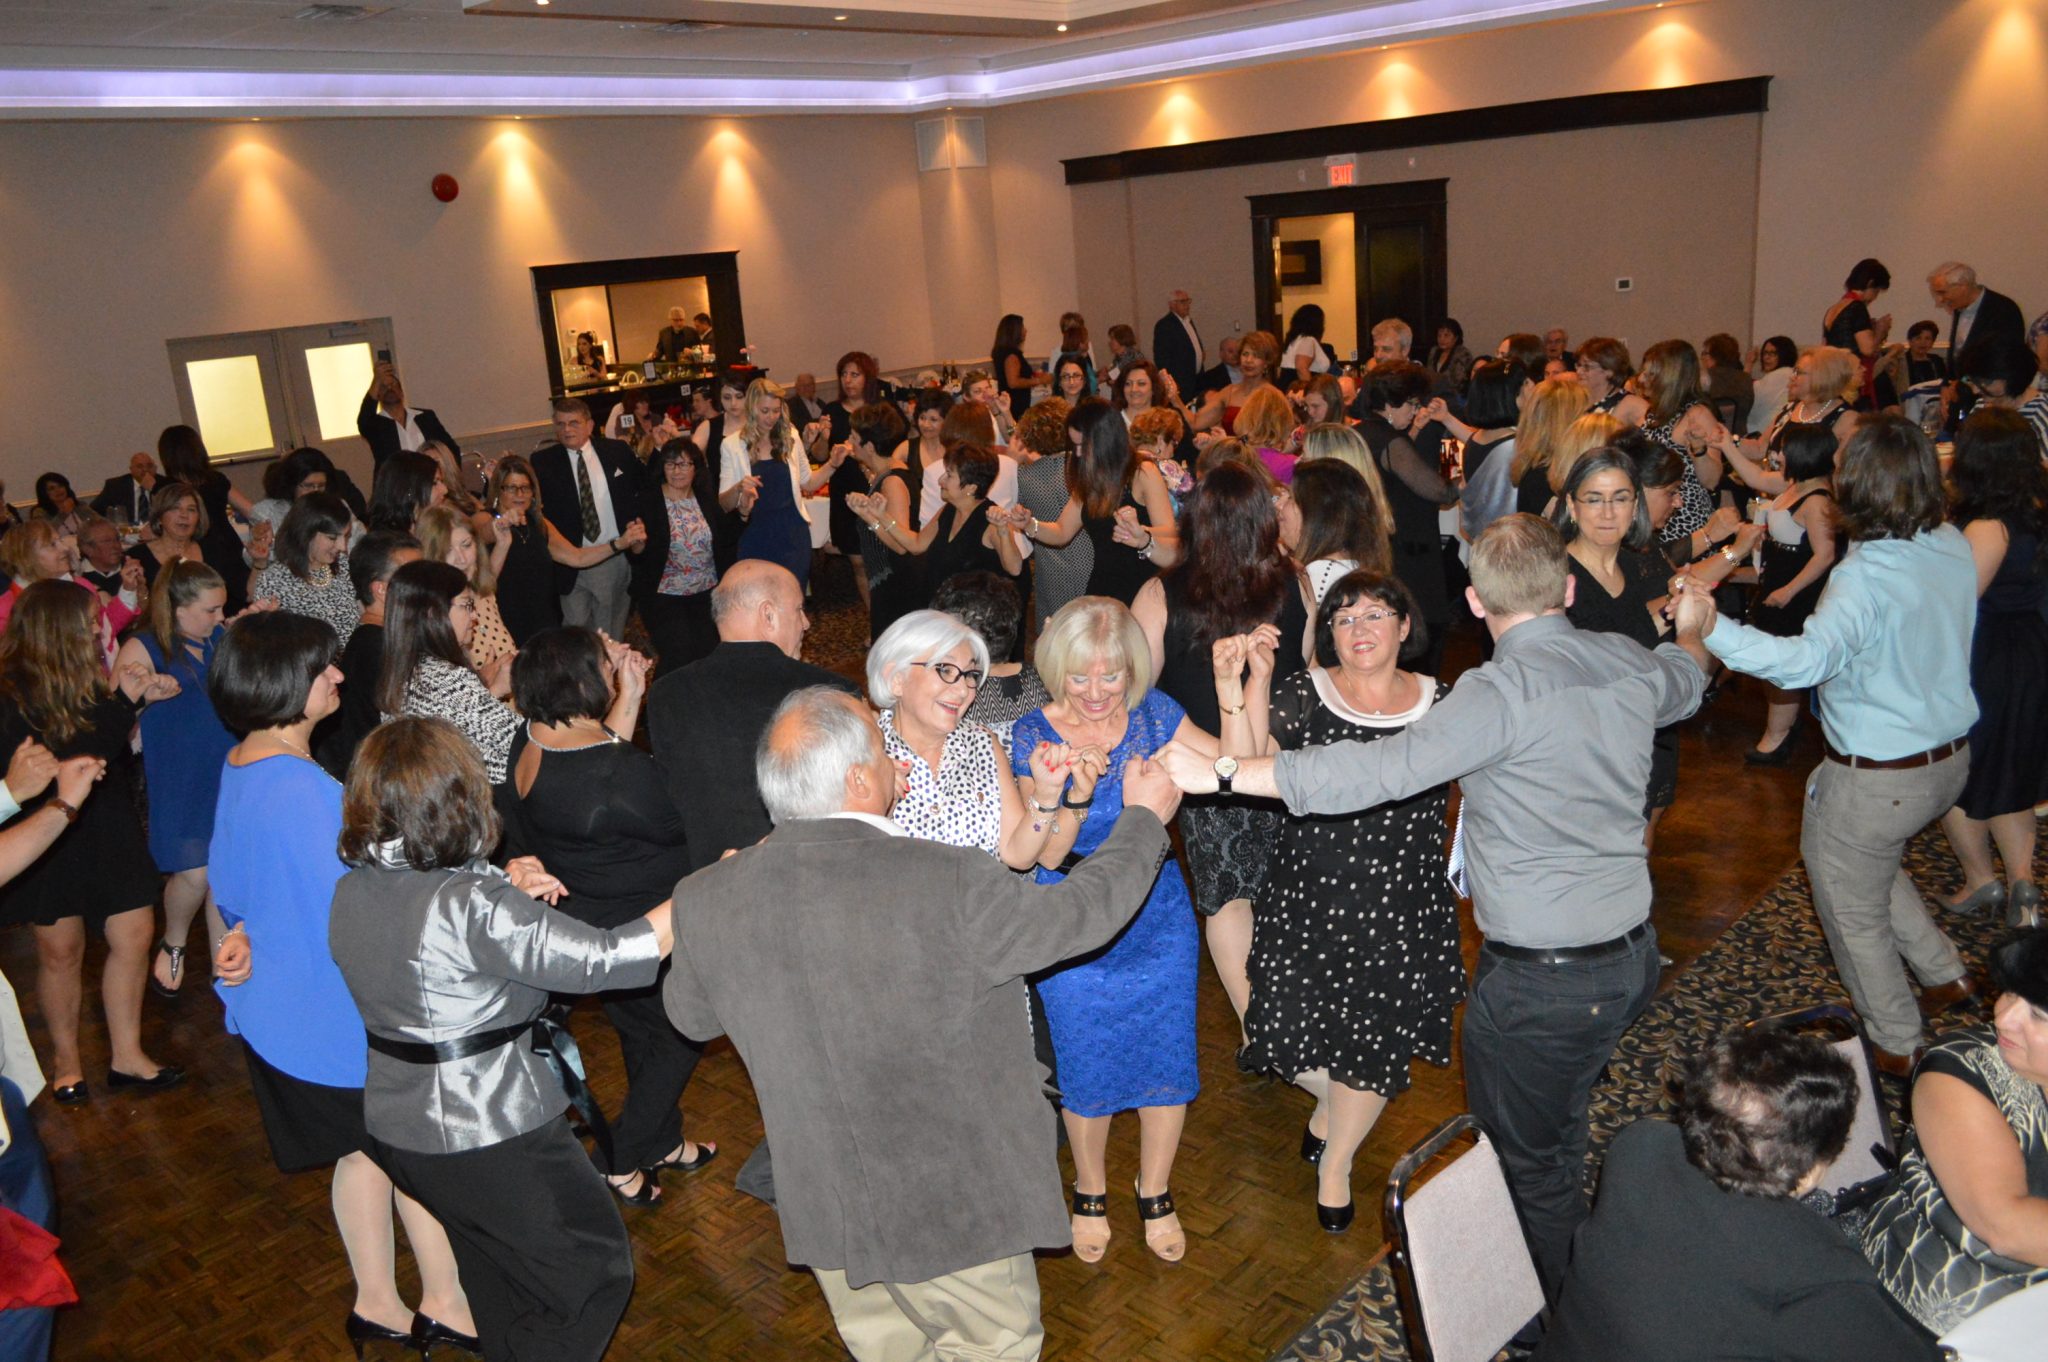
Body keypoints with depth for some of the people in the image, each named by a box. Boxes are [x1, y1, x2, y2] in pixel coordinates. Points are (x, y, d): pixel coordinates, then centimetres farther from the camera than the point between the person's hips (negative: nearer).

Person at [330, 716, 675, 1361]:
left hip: (395, 1126, 9)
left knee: (501, 1287, 27)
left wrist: (505, 892, 0)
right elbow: (602, 959, -29)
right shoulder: (470, 906, -29)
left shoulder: (351, 891, -3)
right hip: (492, 1134, -8)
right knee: (596, 1270, 13)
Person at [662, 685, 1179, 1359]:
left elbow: (690, 1015, 6)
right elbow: (1082, 912, -11)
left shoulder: (704, 899, -14)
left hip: (820, 1205, 5)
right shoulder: (945, 882, -28)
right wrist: (1144, 817, 6)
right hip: (950, 1203, -5)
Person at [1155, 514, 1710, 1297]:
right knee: (1560, 1129, 28)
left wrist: (1223, 774, -26)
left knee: (1525, 1161, 12)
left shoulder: (1504, 691, -24)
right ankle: (1577, 1285, 45)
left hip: (1541, 980, -8)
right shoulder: (1630, 665, 1)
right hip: (1633, 953, 8)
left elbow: (1380, 771, -30)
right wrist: (1691, 636, 50)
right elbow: (1685, 680, 25)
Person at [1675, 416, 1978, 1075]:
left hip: (1879, 779, -8)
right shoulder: (1953, 546, -4)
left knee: (1854, 912, 14)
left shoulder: (1865, 576, -29)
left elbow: (1811, 658, -47)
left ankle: (1896, 1046, 30)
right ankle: (1945, 973, 40)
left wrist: (1713, 630, -57)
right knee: (1873, 866, 34)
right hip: (1949, 755, 8)